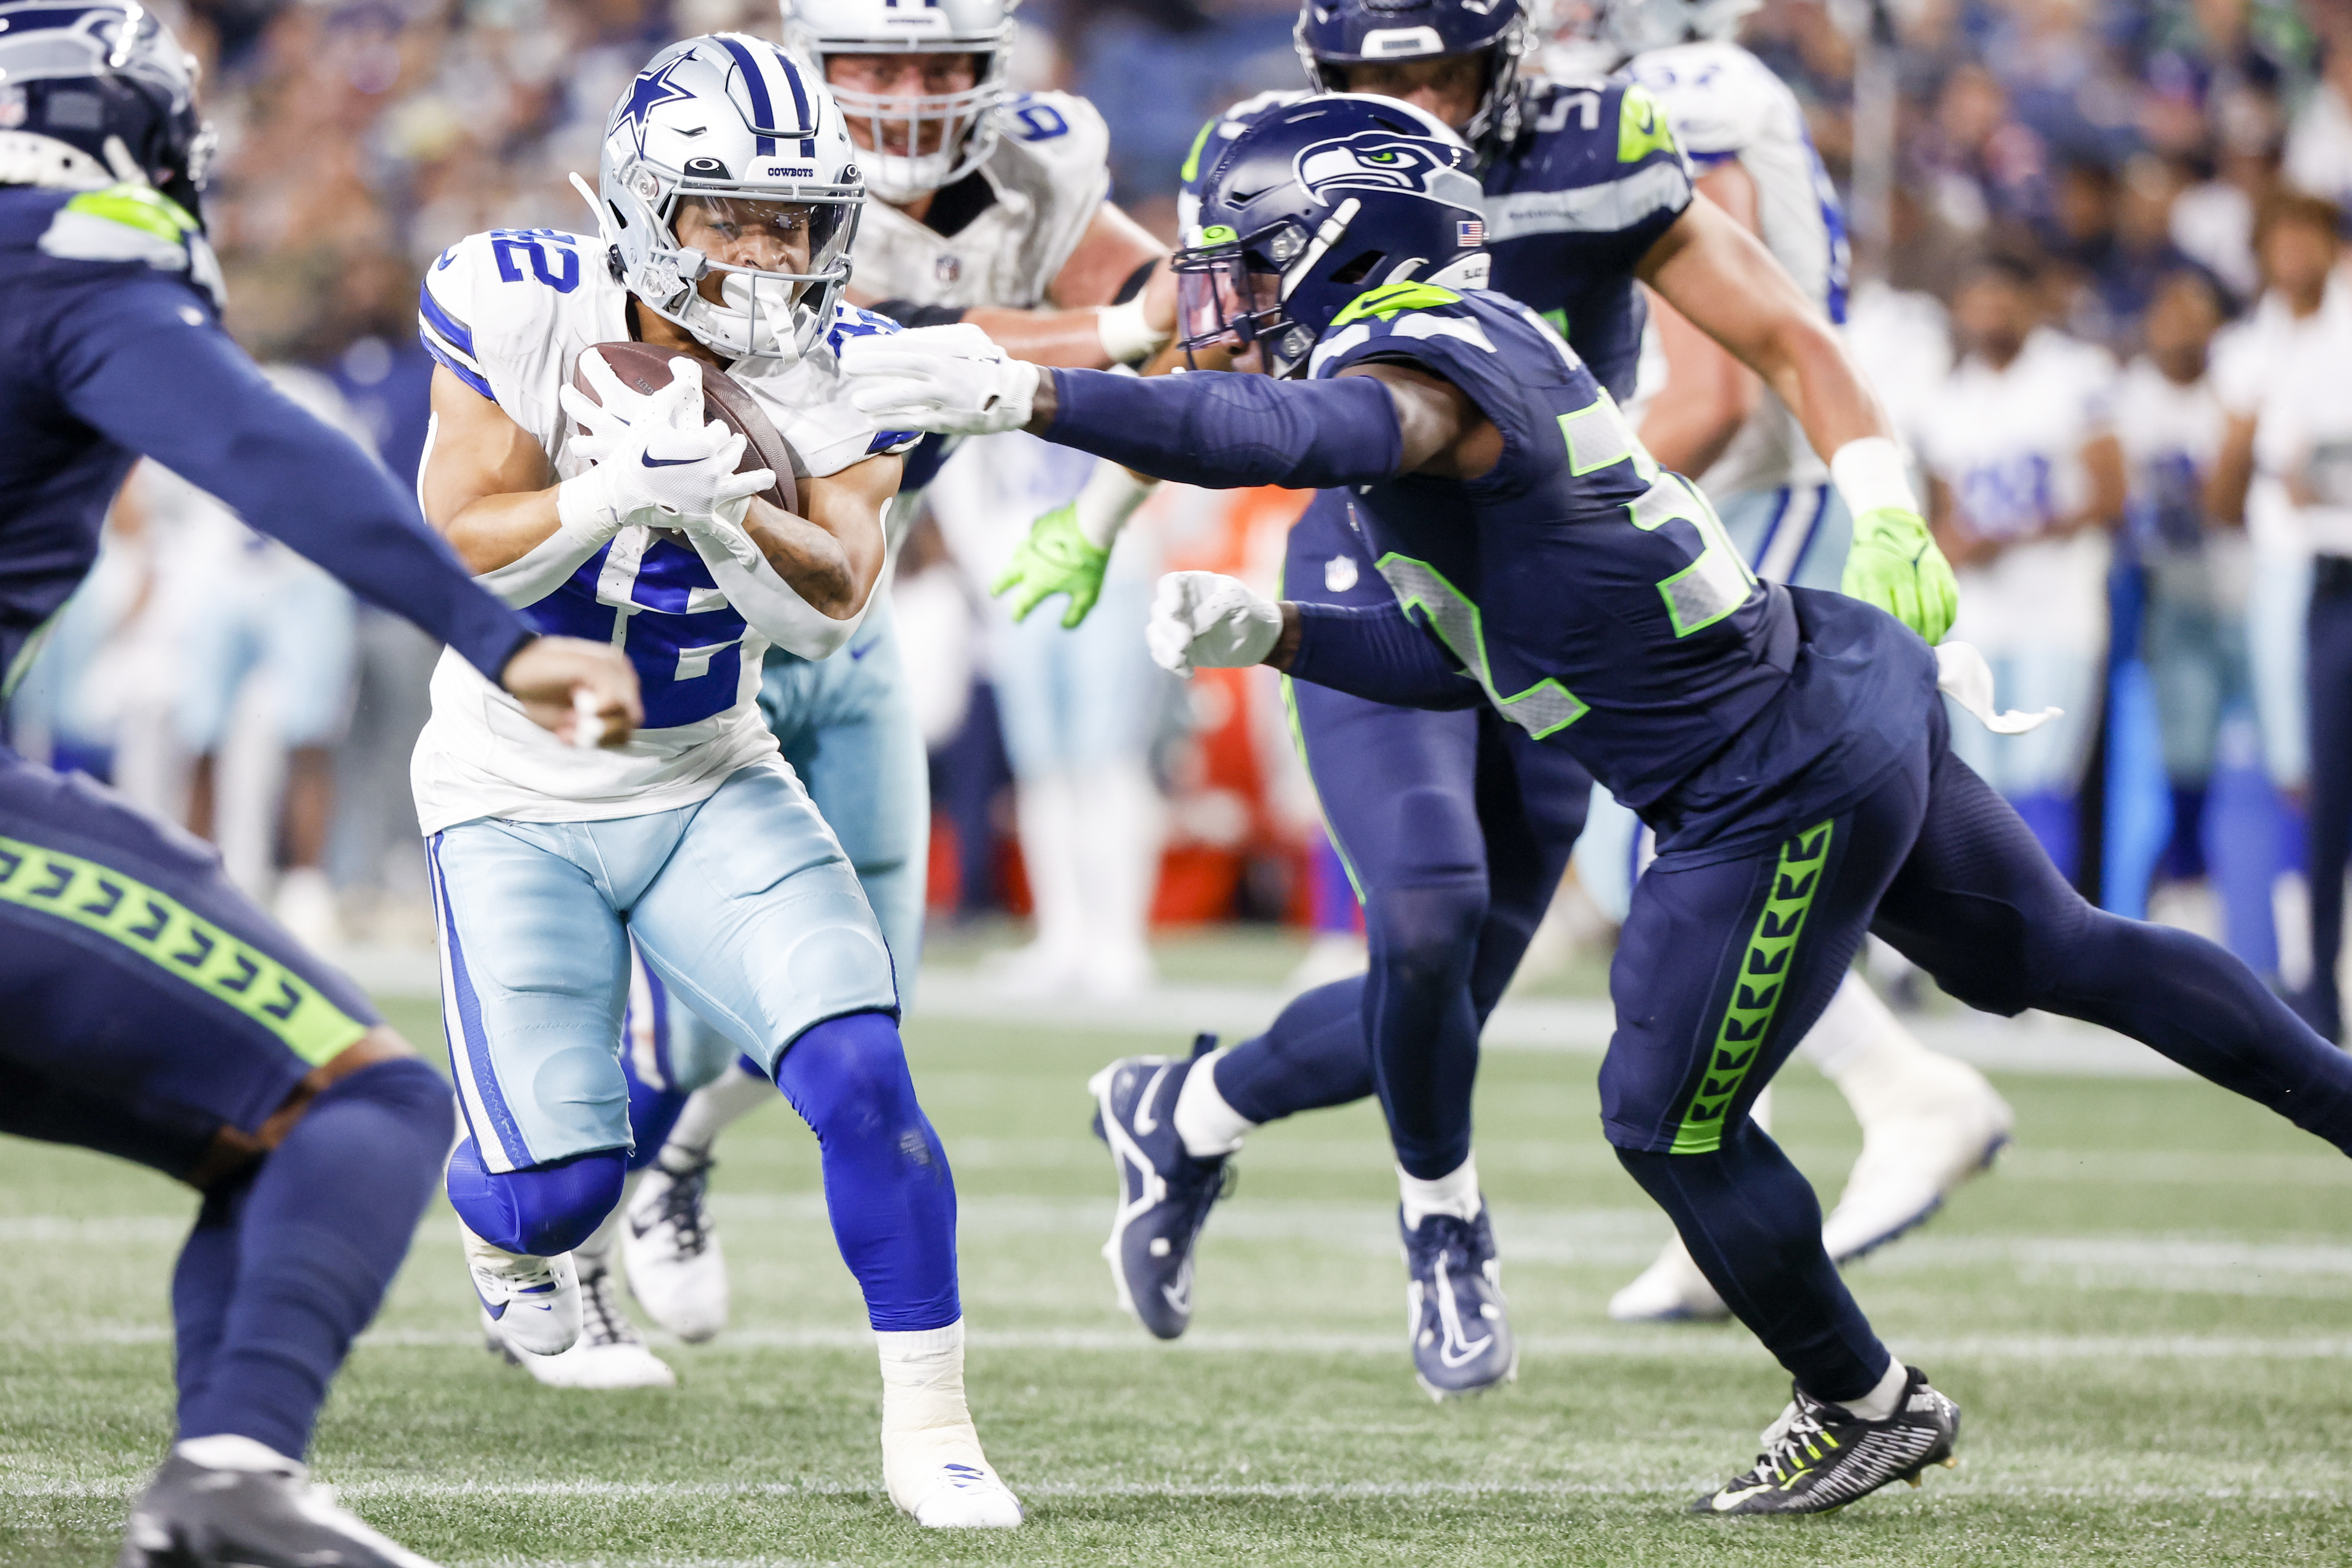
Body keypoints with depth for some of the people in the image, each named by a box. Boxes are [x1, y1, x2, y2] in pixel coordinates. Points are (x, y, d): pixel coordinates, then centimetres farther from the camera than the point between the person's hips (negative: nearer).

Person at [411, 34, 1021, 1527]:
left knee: (862, 1072, -20)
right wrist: (619, 490, -36)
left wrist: (733, 516, -38)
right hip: (519, 801, -2)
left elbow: (834, 604, -18)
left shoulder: (832, 369, -9)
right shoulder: (526, 312, -16)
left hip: (712, 788, 2)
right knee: (562, 1179, -10)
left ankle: (928, 1419, -8)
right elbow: (458, 555, -19)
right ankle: (508, 1225, 30)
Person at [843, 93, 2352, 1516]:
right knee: (2060, 956, 26)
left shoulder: (1422, 372, -22)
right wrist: (1269, 634, 3)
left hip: (1785, 793, -10)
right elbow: (1456, 656, 15)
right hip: (1847, 686, 10)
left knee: (1671, 1125, 6)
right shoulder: (1461, 356, 8)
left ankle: (1865, 1404, 25)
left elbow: (1278, 433, -46)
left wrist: (1028, 396, -53)